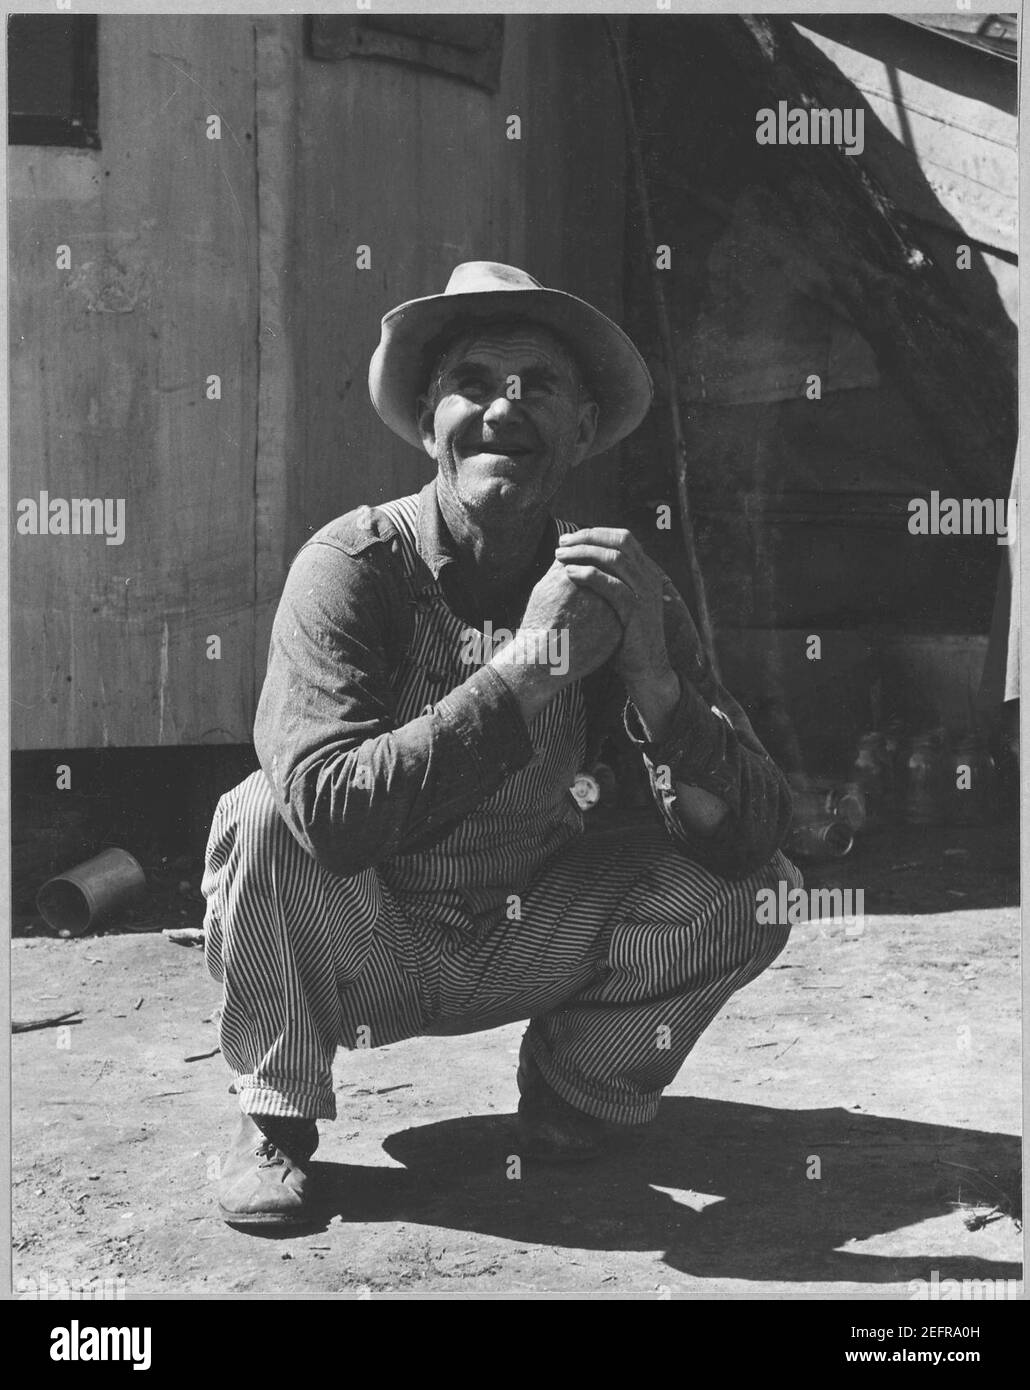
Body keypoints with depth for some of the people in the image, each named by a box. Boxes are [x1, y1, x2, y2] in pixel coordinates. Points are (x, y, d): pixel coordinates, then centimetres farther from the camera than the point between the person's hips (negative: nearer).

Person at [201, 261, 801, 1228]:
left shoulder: (614, 588, -11)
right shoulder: (353, 565, -21)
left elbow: (750, 830, -19)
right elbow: (330, 810, -38)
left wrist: (655, 681, -37)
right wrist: (525, 668, -43)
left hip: (523, 941, 3)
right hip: (365, 953, -2)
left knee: (759, 888, -15)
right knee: (265, 816, -31)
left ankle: (575, 1093, 9)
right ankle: (274, 1120, -7)